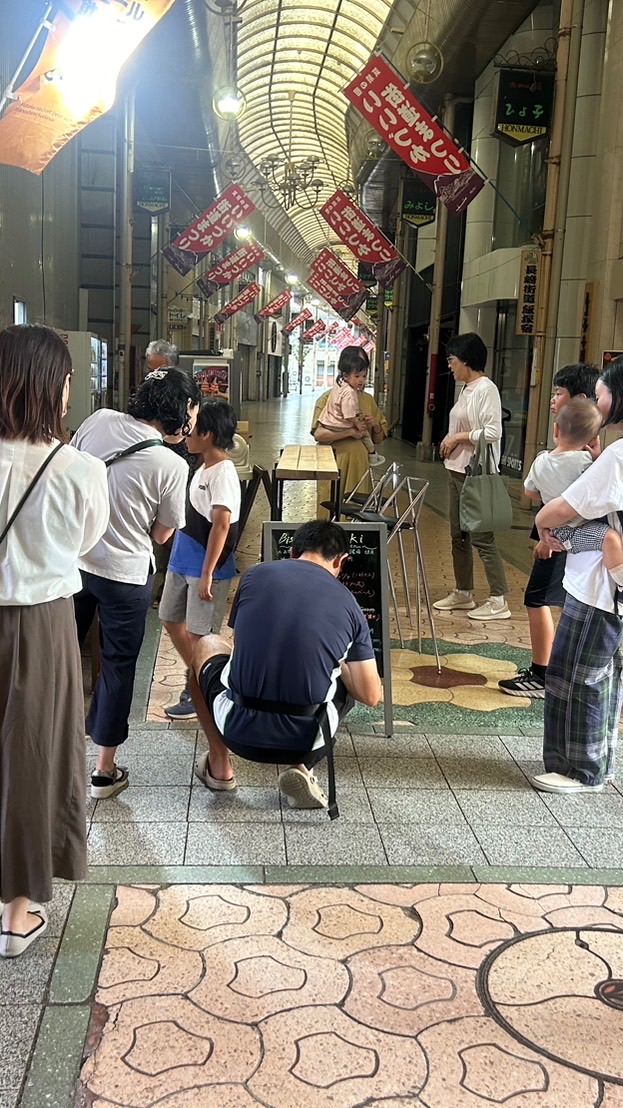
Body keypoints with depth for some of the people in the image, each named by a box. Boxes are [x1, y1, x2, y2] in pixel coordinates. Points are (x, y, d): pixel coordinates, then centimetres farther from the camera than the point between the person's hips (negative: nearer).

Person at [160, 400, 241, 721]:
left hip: (206, 567, -10)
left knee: (199, 634, 1)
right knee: (172, 621, 18)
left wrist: (207, 573, -24)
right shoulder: (203, 468, 11)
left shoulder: (223, 472, -18)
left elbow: (221, 525, -23)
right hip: (182, 561, 10)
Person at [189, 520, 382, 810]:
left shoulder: (256, 575, 3)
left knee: (206, 645, 29)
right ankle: (302, 767, 11)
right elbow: (371, 696, 2)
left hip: (239, 730, 0)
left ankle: (219, 765, 28)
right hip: (305, 740, 0)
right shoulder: (347, 603, 2)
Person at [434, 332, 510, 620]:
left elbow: (493, 432, -21)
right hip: (457, 470, 10)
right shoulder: (466, 389, 13)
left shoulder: (486, 389, -15)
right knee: (458, 534, 15)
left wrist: (458, 437, -15)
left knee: (481, 537, -7)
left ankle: (498, 601, -1)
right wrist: (450, 440, 8)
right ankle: (463, 593, 26)